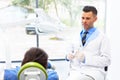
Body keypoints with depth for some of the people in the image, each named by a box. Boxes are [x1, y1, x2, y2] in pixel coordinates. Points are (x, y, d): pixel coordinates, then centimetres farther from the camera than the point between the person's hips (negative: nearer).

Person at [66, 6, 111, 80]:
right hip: (75, 71, 4)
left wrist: (86, 58, -16)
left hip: (92, 74, -4)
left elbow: (107, 60, -4)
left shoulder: (102, 37, 1)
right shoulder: (77, 36, 16)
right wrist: (69, 56, 0)